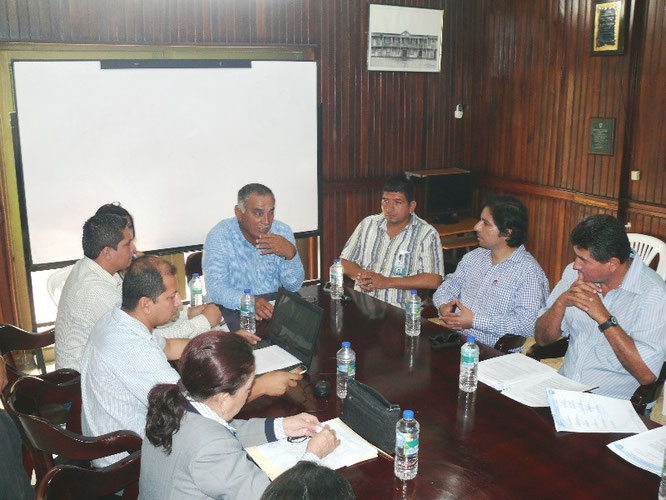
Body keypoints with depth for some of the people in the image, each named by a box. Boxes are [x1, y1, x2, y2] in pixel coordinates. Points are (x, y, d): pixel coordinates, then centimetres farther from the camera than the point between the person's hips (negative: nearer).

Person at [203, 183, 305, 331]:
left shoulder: (282, 232, 0)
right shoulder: (219, 236, -11)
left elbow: (294, 286, -1)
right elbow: (216, 288, -21)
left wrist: (290, 254, -20)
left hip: (275, 303, 4)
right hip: (234, 307, -4)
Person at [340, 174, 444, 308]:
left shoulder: (427, 234, -3)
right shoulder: (368, 224, 11)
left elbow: (433, 280, -12)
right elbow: (345, 261, 16)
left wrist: (387, 282, -16)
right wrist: (361, 275, -7)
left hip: (399, 310, -4)